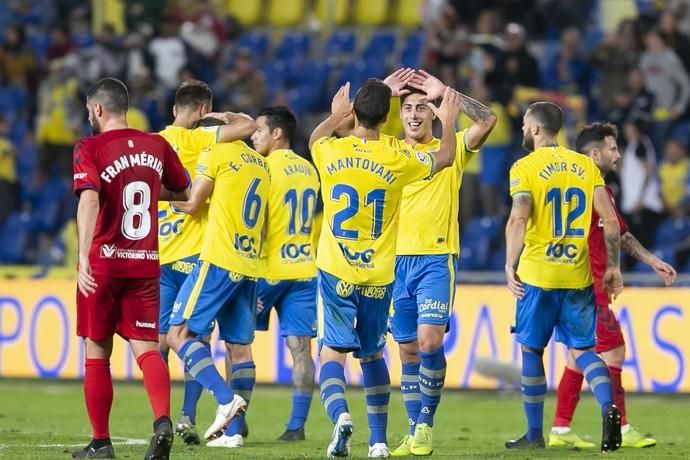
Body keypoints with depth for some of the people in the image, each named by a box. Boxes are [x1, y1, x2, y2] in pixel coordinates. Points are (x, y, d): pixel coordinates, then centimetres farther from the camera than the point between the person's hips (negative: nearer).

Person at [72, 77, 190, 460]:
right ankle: (163, 421, -26)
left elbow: (89, 200, -23)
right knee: (146, 349, -1)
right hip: (146, 264, 3)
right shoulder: (156, 146, 7)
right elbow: (184, 193, 21)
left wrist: (83, 258, -29)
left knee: (97, 352, 10)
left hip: (103, 261, -3)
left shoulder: (90, 149, -7)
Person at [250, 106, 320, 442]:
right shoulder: (309, 171, 12)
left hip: (268, 270, -6)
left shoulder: (267, 168, -10)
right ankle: (297, 424, -3)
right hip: (305, 270, 6)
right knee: (300, 347, 0)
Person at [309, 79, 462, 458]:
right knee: (372, 355, 17)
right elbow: (444, 158, 13)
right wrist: (448, 120, 29)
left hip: (336, 272, -1)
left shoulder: (331, 152, -7)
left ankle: (340, 414, -28)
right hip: (378, 276, 1)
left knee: (332, 351, 0)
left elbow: (314, 139, 21)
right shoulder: (398, 159, -8)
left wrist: (336, 115, 38)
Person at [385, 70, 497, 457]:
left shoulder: (451, 150, 5)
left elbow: (487, 120, -9)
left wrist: (445, 92, -11)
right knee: (409, 350, 5)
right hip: (396, 260, 3)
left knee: (429, 340, -16)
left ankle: (426, 424, -5)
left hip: (436, 259, -3)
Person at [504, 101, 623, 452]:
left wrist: (510, 265, -18)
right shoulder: (585, 165, 8)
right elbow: (610, 219, 3)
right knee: (582, 349, 10)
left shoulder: (525, 167, -4)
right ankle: (608, 406, -18)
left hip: (538, 275, -4)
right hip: (578, 275, 4)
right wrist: (613, 266, 10)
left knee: (531, 349, 10)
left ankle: (534, 434, 14)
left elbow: (519, 219, -18)